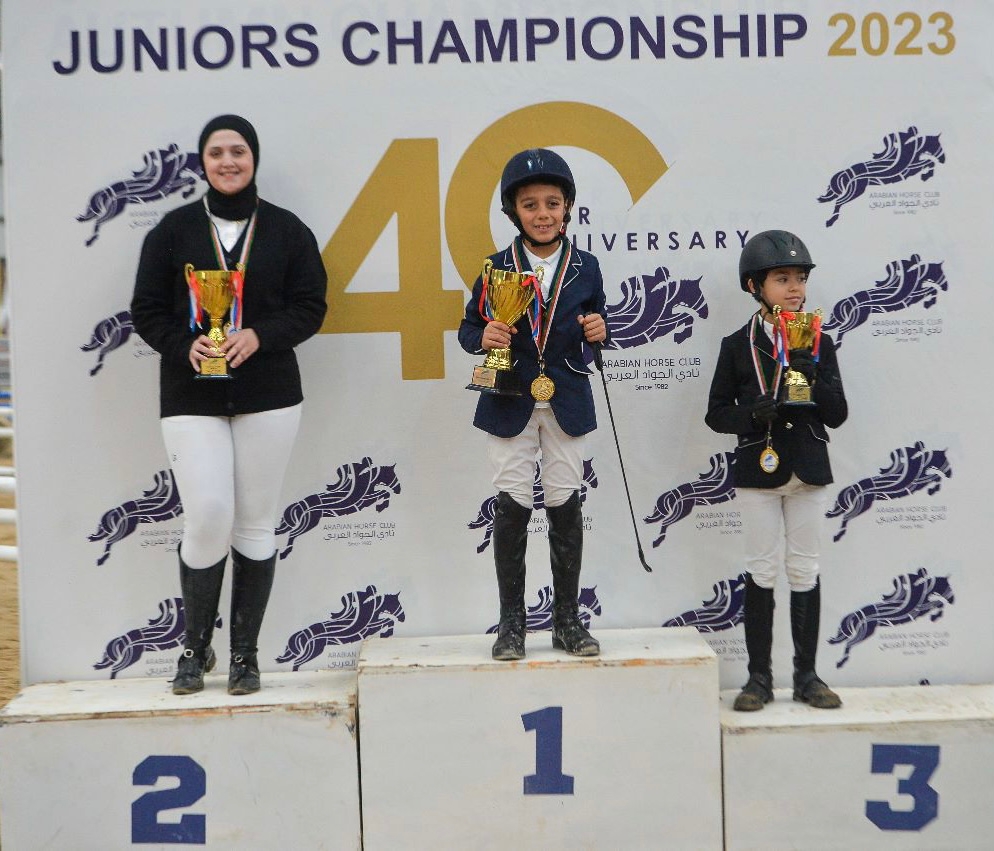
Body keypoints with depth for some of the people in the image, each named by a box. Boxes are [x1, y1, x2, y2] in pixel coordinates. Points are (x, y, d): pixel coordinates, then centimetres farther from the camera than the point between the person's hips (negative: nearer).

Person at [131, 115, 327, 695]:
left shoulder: (287, 230, 6)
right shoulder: (174, 230, 6)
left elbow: (310, 306, 2)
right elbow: (147, 310, 4)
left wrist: (260, 336, -15)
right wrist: (185, 345, -15)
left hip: (268, 395, 1)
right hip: (191, 398, 0)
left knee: (256, 523, 3)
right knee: (208, 516, -11)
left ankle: (245, 653, 16)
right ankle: (196, 647, 11)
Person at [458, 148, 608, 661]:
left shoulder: (585, 268, 3)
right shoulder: (497, 268, -1)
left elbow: (595, 326, 12)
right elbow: (468, 328, 4)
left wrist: (598, 331, -11)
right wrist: (483, 338, -18)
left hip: (566, 403, 1)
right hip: (510, 405, -1)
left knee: (565, 505, 6)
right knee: (512, 506, 2)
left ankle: (567, 619, 18)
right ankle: (511, 622, 14)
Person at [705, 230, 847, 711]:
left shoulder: (819, 344, 4)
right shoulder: (738, 346, -1)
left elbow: (838, 415, 2)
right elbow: (716, 414, -1)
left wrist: (814, 382, -16)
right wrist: (754, 413, -20)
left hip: (807, 471, 2)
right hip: (758, 470, -2)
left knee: (805, 572, 6)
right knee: (762, 573, 2)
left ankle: (806, 676, 16)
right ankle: (759, 678, 11)